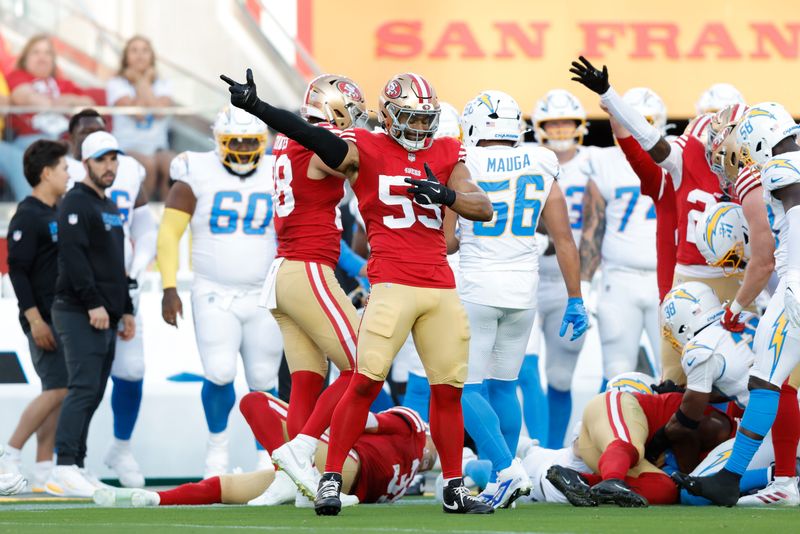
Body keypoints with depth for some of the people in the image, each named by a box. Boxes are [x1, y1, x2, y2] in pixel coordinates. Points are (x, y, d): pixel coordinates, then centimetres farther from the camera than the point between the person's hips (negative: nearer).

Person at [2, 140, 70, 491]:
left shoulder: (58, 214, 16)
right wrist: (35, 318, -20)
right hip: (44, 319, -9)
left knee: (57, 392, 7)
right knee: (57, 390, -14)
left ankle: (43, 469, 9)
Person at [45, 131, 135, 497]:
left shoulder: (111, 209, 21)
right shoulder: (77, 204, -8)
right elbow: (73, 257, -18)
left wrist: (126, 310, 23)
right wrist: (93, 303, -21)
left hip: (105, 317, 9)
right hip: (80, 315, -9)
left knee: (93, 394, 7)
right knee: (84, 388, -16)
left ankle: (74, 467, 9)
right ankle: (65, 469, -20)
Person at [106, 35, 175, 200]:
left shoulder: (163, 85, 14)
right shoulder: (116, 84, 6)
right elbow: (137, 113, -11)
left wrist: (143, 82, 1)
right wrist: (141, 82, 3)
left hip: (158, 148, 3)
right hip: (128, 148, -3)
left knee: (172, 164, -32)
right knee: (148, 164, -36)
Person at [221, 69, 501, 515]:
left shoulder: (446, 154, 13)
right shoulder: (364, 150, 1)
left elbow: (484, 208, 6)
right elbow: (310, 136, -11)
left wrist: (446, 194, -13)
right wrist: (255, 106, -24)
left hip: (441, 287, 4)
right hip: (393, 284, -4)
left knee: (448, 390, 7)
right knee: (367, 381, -11)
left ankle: (455, 489, 16)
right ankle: (331, 479, -3)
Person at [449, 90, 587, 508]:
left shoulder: (463, 166, -6)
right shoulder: (540, 168, 4)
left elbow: (443, 241, -5)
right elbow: (564, 239, 4)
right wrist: (575, 301, 9)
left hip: (476, 287, -4)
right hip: (523, 291, 4)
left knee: (468, 389, 1)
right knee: (503, 385, 16)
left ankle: (507, 470, -16)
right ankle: (502, 486, 17)